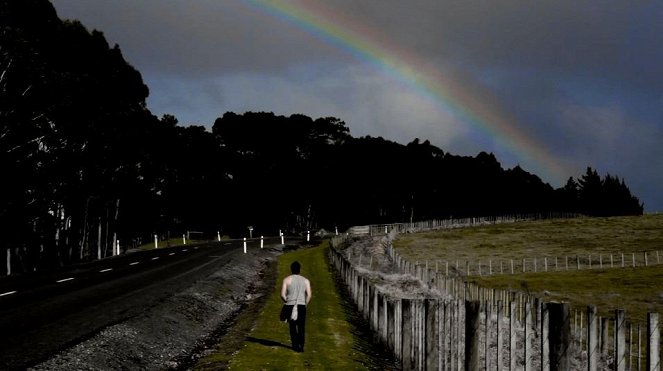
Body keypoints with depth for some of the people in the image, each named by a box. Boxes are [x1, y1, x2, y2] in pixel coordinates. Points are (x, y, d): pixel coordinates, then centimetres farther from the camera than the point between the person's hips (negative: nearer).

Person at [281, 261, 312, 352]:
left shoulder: (287, 279, -2)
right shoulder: (305, 280, 3)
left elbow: (282, 295, -7)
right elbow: (309, 295, -3)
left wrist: (287, 302, 10)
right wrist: (305, 304, 11)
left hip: (290, 306, -1)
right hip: (301, 306, 1)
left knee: (293, 327, 10)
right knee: (301, 327, 7)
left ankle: (295, 345, 8)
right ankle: (301, 345, -1)